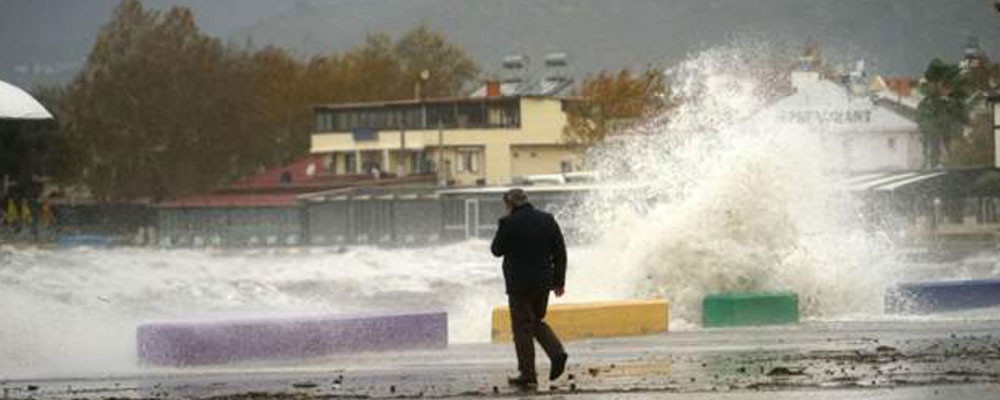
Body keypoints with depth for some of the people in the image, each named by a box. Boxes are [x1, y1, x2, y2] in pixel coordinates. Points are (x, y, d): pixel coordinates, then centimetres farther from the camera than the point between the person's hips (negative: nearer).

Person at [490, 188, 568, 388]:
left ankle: (528, 375, 2)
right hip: (543, 282, 5)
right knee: (537, 321, 21)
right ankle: (556, 352, -2)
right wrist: (559, 281, 11)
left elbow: (497, 250, -3)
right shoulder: (547, 220, 4)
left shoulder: (508, 223, -12)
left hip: (519, 284, -5)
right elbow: (560, 252, 5)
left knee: (522, 327, 3)